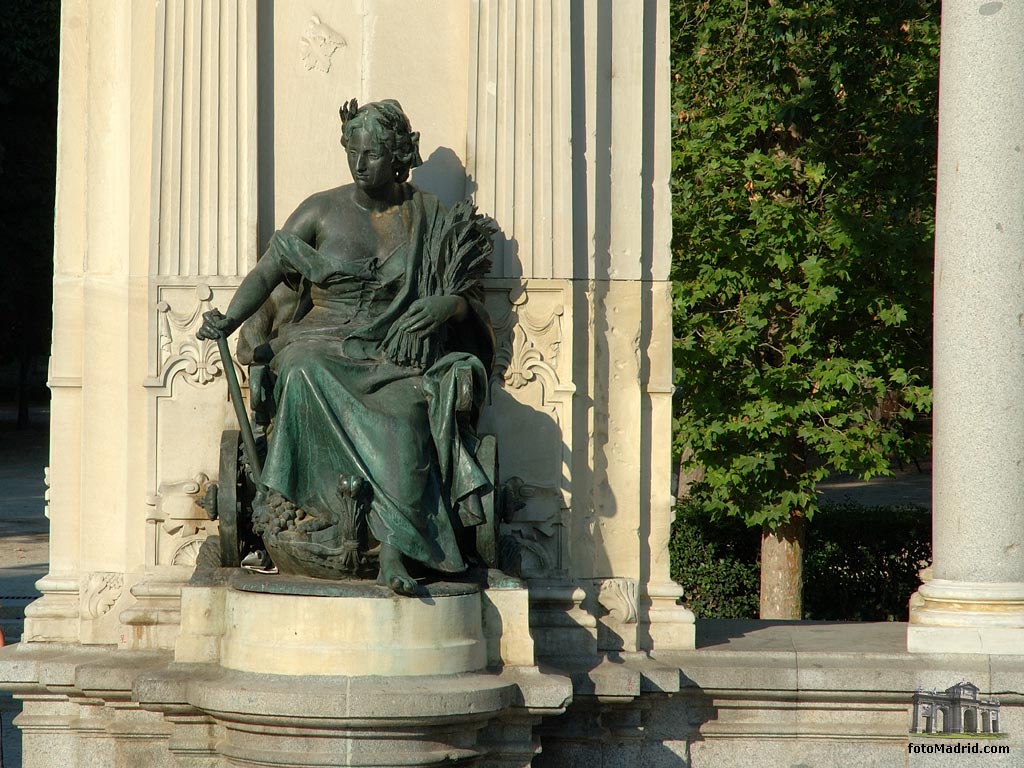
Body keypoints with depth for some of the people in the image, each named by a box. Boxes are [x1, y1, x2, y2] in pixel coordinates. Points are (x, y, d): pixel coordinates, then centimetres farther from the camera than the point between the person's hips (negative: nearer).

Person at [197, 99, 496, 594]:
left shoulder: (430, 219, 10)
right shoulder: (322, 211, 8)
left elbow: (469, 300, 13)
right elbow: (266, 272, -1)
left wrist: (450, 305, -12)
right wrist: (229, 320, -20)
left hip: (394, 357, 0)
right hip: (325, 344, 0)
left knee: (408, 408, -35)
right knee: (305, 374, -38)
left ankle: (393, 553, -45)